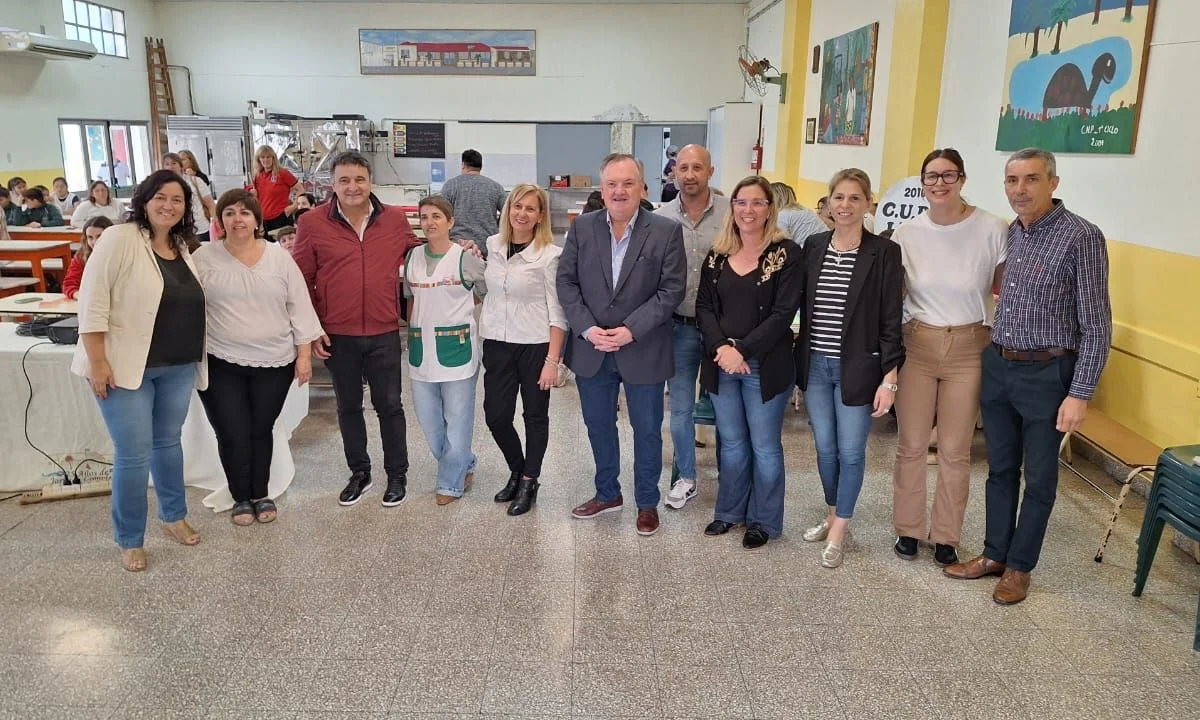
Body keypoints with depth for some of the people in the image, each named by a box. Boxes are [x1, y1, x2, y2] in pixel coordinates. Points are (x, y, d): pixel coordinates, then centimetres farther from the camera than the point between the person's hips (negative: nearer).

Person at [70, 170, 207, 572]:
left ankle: (174, 517, 36)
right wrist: (98, 361, -19)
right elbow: (92, 300, -15)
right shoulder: (119, 239, -12)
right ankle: (129, 541, 16)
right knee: (133, 455, -1)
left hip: (178, 367, 6)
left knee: (169, 442, 19)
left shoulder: (182, 248, 9)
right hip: (127, 366, -6)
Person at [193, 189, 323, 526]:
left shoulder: (279, 257, 1)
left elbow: (299, 306, 2)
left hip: (274, 362, 1)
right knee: (232, 434, 3)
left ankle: (261, 494, 29)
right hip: (221, 363, -1)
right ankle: (241, 498, 23)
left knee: (262, 430, 12)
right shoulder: (204, 258, -2)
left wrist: (304, 353, -2)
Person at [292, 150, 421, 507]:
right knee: (348, 407, 15)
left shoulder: (395, 219, -1)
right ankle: (359, 472, 33)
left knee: (389, 405, 10)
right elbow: (301, 280, 0)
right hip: (337, 335, 0)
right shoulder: (312, 223, -5)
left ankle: (397, 474, 26)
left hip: (384, 333, 0)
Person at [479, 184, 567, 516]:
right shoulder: (493, 245, 4)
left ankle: (529, 482, 26)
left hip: (534, 345, -4)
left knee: (535, 416, 9)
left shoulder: (550, 255, -10)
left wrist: (553, 360, -15)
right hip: (497, 344, 4)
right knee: (496, 416, 6)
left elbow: (557, 311, -11)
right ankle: (517, 471, 32)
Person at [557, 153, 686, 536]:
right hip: (591, 349, 3)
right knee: (598, 426, 17)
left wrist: (631, 330, -19)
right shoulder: (581, 228, -1)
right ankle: (607, 493, 38)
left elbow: (672, 289, -11)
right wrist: (587, 328, -13)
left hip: (643, 351, -3)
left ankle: (647, 502, 30)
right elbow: (566, 281, 0)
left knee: (647, 430, 12)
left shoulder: (666, 231, -9)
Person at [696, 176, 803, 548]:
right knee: (731, 443, 16)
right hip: (721, 363, 4)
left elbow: (783, 313, -13)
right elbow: (704, 306, 3)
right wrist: (721, 348, -13)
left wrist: (742, 350, -18)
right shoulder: (717, 255, 7)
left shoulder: (787, 254, -6)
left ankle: (764, 520, 23)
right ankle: (730, 511, 32)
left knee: (764, 446, 7)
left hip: (765, 366, -4)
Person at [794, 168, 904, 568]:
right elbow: (803, 308, 9)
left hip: (857, 369, -4)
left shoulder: (884, 252, -7)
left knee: (850, 451, 4)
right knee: (825, 448, 13)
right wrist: (800, 362, 7)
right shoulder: (813, 247, 4)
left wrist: (889, 378, -12)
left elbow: (891, 321, -8)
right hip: (815, 366, 4)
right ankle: (832, 516, 33)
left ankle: (839, 532, 20)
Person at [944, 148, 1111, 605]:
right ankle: (995, 554, 30)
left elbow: (1096, 324, -14)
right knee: (1000, 469, 16)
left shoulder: (1081, 237, -13)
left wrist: (1080, 394, -16)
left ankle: (1019, 566, 24)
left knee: (1038, 478, 9)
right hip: (997, 365, 6)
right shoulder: (1009, 233, 5)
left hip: (1046, 374, -6)